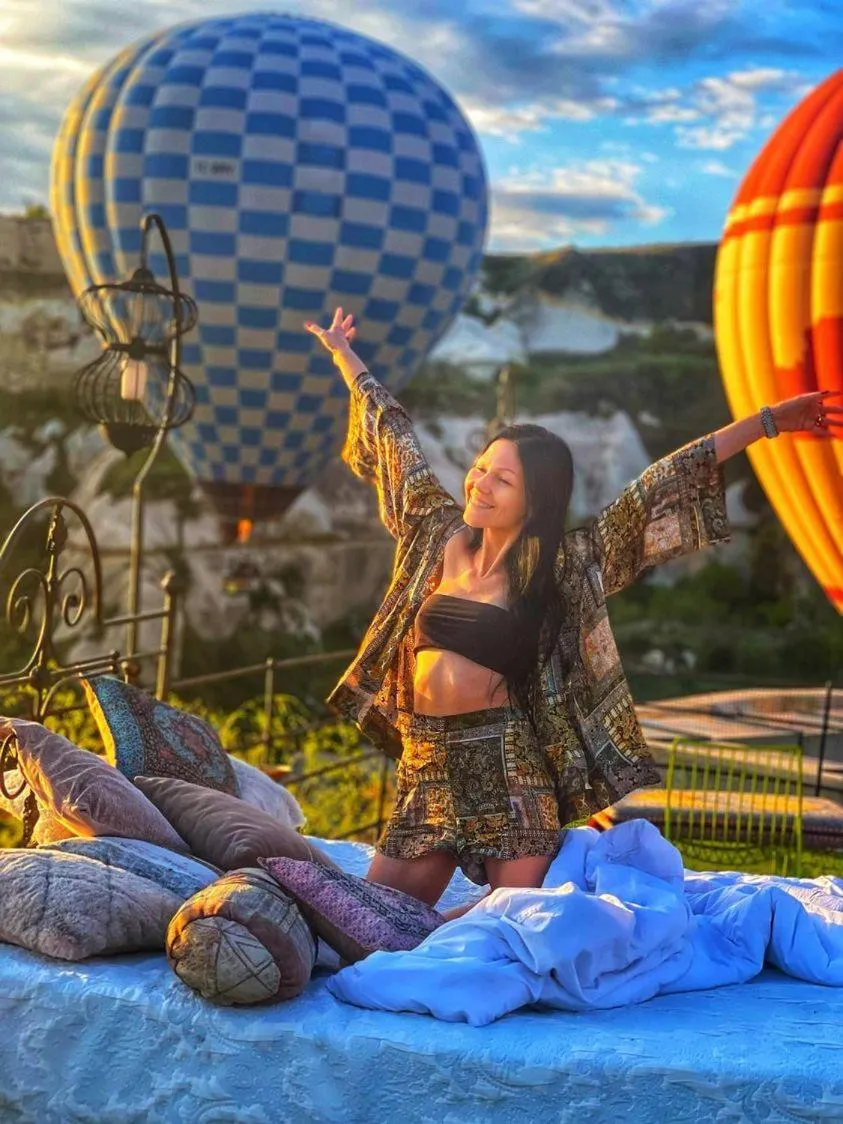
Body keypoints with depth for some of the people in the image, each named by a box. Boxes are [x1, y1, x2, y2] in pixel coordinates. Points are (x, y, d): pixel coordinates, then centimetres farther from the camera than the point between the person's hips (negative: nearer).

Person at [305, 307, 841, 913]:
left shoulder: (566, 567, -4)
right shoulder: (439, 534, 6)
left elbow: (657, 491, -7)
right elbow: (394, 439, 18)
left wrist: (768, 422, -7)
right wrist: (345, 356, 29)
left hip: (508, 769, -4)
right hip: (426, 769, 4)